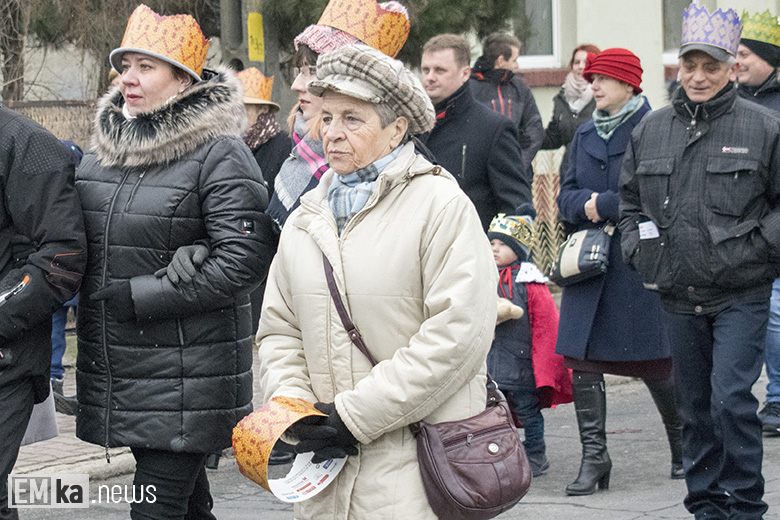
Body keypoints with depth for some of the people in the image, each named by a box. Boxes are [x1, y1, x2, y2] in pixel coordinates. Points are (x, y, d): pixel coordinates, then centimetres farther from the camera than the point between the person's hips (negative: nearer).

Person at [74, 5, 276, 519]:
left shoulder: (218, 154, -10)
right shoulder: (101, 151, 11)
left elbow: (244, 261, -16)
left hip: (187, 375, -6)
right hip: (117, 372, 7)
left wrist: (133, 297, -15)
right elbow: (74, 245, 16)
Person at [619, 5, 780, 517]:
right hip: (679, 296, 5)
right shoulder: (650, 130, 9)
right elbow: (630, 200, 22)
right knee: (695, 406, 11)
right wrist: (638, 251, 9)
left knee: (731, 399, -13)